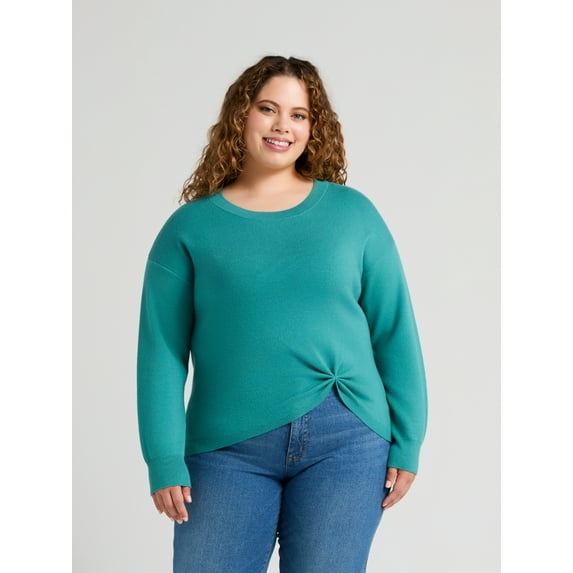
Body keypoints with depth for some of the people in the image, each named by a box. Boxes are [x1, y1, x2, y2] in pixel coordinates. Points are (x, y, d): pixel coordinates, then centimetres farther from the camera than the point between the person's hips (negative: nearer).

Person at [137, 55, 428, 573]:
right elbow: (162, 352, 1)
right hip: (227, 448, 0)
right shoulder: (190, 227, 4)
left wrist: (407, 444, 2)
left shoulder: (352, 213, 6)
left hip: (345, 441, 1)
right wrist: (165, 461, -6)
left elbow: (395, 332, 6)